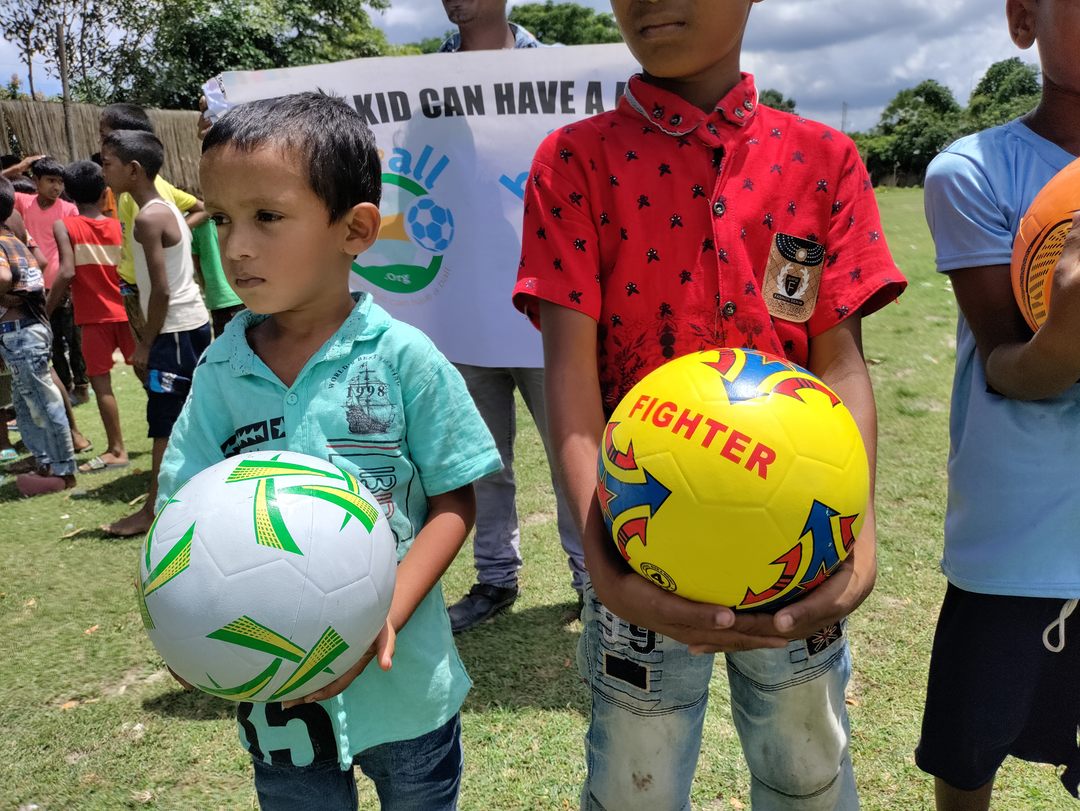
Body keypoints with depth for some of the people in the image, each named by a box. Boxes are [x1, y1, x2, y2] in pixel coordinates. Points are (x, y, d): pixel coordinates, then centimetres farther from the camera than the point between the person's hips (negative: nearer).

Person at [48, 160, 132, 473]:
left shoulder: (64, 226, -5)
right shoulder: (118, 225, 2)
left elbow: (67, 273, -17)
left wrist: (46, 310, -9)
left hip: (94, 317, -3)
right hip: (125, 311, 3)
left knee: (101, 383, 3)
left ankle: (116, 450, 6)